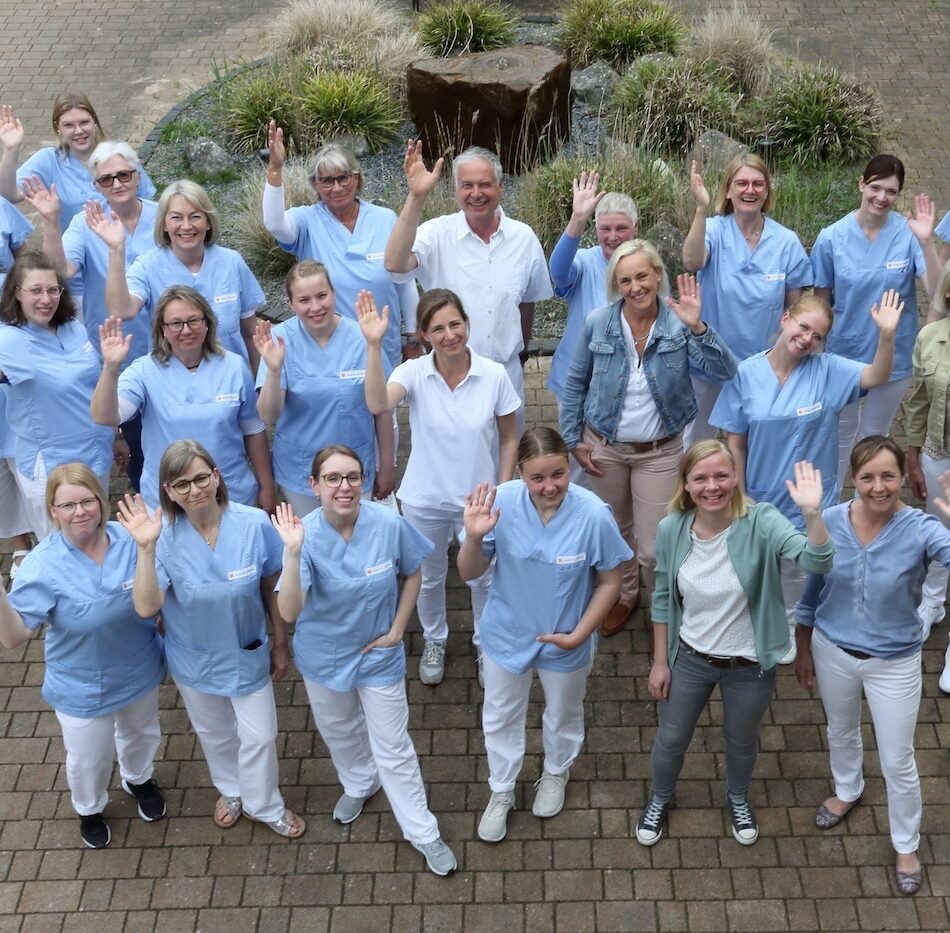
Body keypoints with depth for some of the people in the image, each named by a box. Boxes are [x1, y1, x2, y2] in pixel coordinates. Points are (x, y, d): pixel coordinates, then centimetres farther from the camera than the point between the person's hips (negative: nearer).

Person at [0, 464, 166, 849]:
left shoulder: (129, 540, -20)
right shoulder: (42, 565, -28)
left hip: (139, 672, 3)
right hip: (82, 689, -3)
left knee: (141, 734, 31)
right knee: (88, 761, 21)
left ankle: (139, 779, 66)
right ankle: (89, 809, 56)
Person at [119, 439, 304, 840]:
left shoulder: (254, 524, -25)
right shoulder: (164, 536, -26)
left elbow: (271, 589, -11)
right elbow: (147, 607, -35)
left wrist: (280, 644, -1)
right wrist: (146, 549, -47)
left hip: (248, 654, -1)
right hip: (194, 660, 1)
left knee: (259, 736, 15)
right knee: (214, 734, 27)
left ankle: (264, 805, 45)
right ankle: (231, 790, 57)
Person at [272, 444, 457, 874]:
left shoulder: (389, 525, -24)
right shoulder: (306, 535, -26)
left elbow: (412, 573, -3)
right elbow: (289, 611, -35)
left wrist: (397, 630, -6)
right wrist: (292, 553, -46)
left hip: (378, 654, -1)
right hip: (324, 656, 1)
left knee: (394, 750, 8)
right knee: (338, 731, 27)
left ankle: (423, 833, 28)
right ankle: (359, 784, 58)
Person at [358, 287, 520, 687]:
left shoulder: (494, 376, -17)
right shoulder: (414, 373, -18)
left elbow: (508, 439, -4)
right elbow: (378, 403, -40)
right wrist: (374, 345, -50)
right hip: (425, 500, 0)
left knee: (483, 579, 20)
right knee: (429, 577, 23)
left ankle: (486, 644, 48)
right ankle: (434, 642, 50)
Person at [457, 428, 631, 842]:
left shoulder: (593, 514, -30)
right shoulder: (501, 502, -26)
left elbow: (609, 581, -14)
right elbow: (469, 573, -15)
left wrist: (578, 635, -16)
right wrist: (474, 538, -36)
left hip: (566, 641, -1)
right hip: (506, 635, 1)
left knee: (563, 715, 27)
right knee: (501, 716, 23)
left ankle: (555, 774, 59)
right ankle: (501, 791, 50)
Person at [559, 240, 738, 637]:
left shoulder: (678, 325, -15)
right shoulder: (598, 323, -10)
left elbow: (725, 372, -26)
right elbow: (575, 385, 2)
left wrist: (697, 328, -39)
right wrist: (574, 440, 1)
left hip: (660, 451, -2)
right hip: (604, 448, 2)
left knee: (656, 549, 2)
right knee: (614, 532, 22)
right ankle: (624, 595, 50)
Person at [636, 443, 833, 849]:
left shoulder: (760, 522, -26)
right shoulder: (671, 529, -16)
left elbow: (817, 562, -41)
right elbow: (663, 598, -2)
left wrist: (812, 513, -59)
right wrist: (660, 661, 2)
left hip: (749, 666, -1)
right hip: (688, 659, 2)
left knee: (742, 741, 26)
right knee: (671, 740, 23)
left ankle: (738, 800, 58)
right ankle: (659, 800, 55)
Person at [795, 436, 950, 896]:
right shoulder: (830, 522, -15)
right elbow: (812, 591, -1)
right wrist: (803, 651, 7)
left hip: (894, 663, -2)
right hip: (833, 651, 3)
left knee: (897, 762, 13)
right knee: (841, 733, 29)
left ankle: (907, 845, 40)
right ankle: (847, 791, 61)